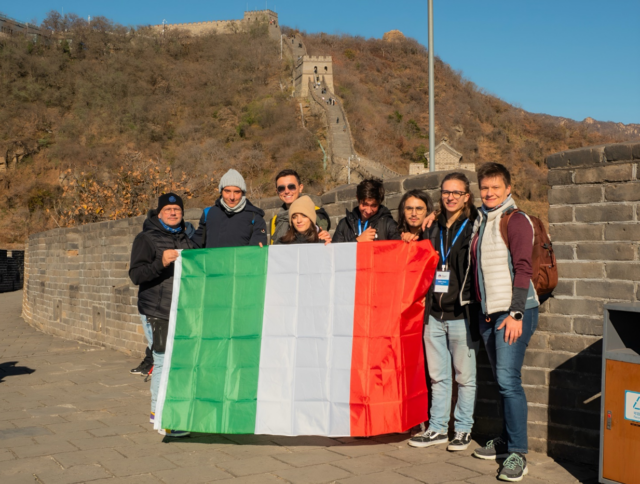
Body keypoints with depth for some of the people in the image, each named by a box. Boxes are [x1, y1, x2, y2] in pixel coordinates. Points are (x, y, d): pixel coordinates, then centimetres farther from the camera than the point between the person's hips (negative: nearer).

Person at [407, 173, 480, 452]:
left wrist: (476, 306, -12)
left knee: (465, 376, 6)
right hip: (434, 314, 5)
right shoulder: (432, 229, 12)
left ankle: (463, 429, 19)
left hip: (461, 315, -5)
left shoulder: (473, 229, -3)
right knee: (437, 376, 12)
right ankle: (437, 428, 22)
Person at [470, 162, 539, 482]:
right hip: (488, 312, 7)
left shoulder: (516, 220, -8)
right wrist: (481, 306, 12)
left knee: (508, 378, -11)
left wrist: (516, 313, -20)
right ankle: (506, 440, 22)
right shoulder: (481, 222, 15)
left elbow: (523, 269, -15)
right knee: (501, 379, 12)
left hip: (515, 311, -7)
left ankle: (518, 453, -5)